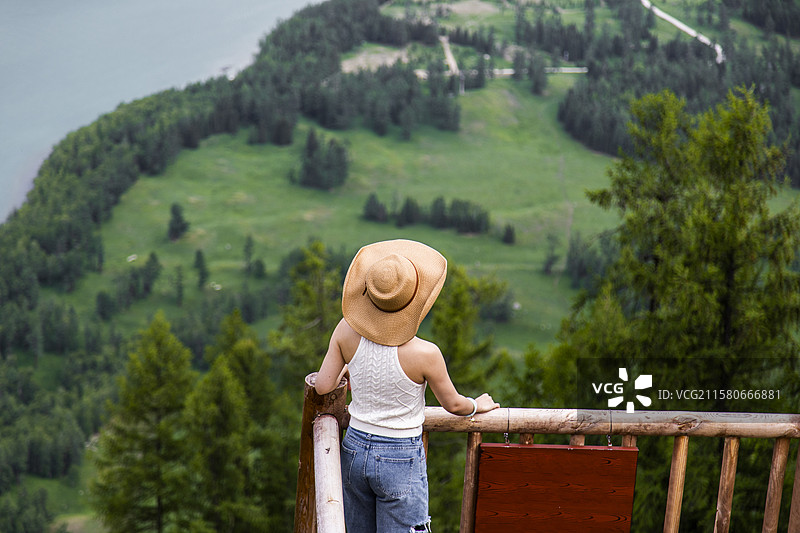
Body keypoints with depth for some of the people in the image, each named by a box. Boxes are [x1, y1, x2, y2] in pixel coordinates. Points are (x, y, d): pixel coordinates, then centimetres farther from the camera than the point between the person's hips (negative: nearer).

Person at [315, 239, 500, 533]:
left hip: (355, 451, 5)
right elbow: (453, 404, -6)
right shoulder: (425, 354, -23)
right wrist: (477, 406, 17)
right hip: (401, 462, -5)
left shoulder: (347, 331, -13)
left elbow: (323, 386, -3)